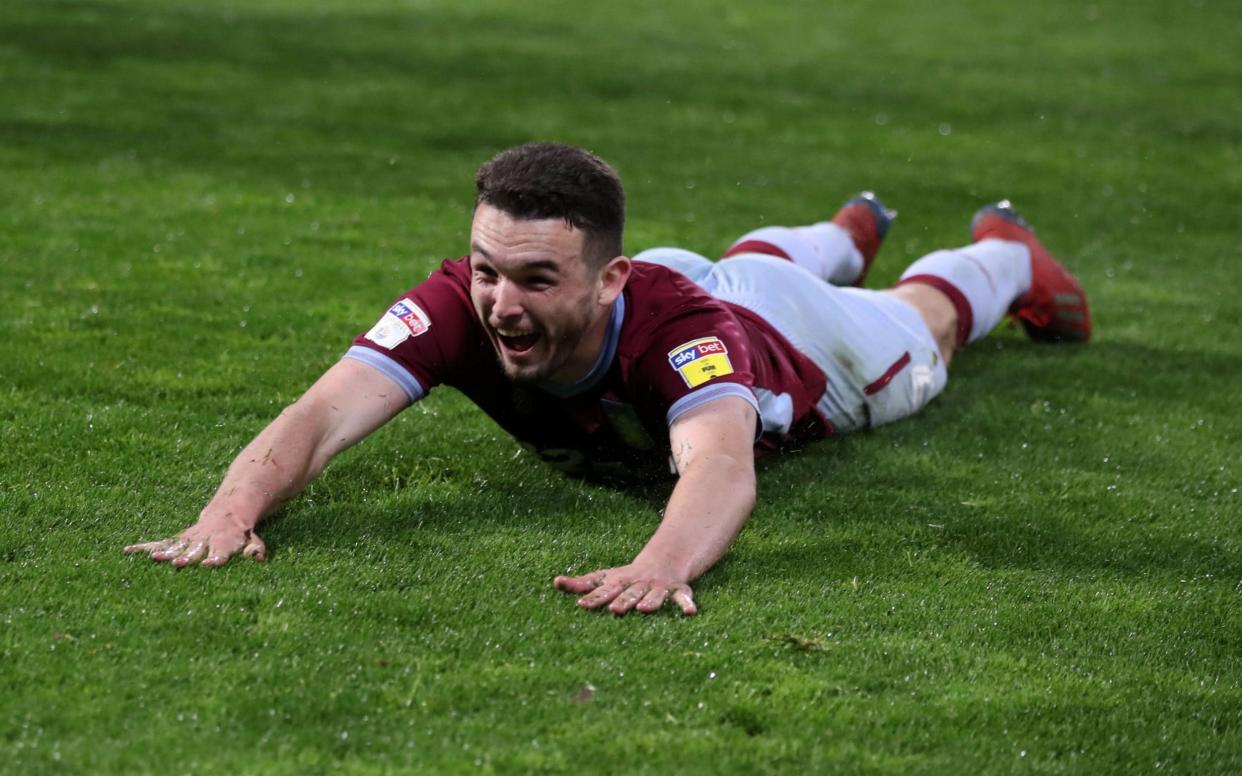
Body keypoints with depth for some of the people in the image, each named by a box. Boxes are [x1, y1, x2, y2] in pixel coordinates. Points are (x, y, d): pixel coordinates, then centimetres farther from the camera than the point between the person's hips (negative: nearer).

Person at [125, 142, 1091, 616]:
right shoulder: (456, 309, -46)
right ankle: (850, 231, 77)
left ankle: (1004, 252, 67)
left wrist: (662, 563, -92)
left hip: (796, 342, -4)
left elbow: (724, 468, -71)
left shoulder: (671, 321, -54)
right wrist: (235, 507, -76)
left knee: (922, 326, 33)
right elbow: (321, 416, -56)